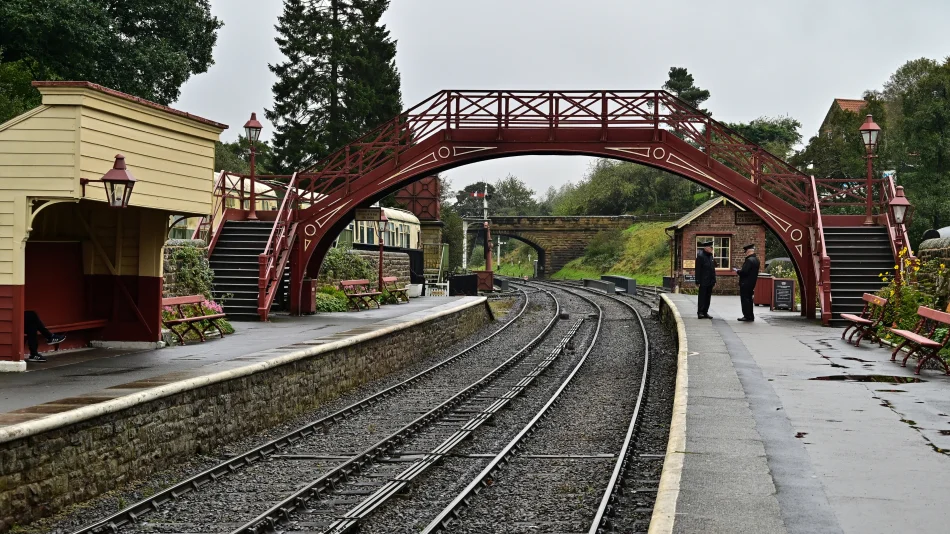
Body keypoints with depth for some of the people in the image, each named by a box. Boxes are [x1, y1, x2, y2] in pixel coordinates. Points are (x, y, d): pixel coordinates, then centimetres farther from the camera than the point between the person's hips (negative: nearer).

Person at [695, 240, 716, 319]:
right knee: (702, 297, -4)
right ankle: (700, 312, -1)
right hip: (703, 281, -8)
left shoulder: (710, 256, 13)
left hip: (710, 281, 8)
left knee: (708, 297, 9)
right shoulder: (700, 256, -10)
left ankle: (705, 312, 14)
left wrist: (714, 280, 14)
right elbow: (698, 270, -13)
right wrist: (698, 281, -16)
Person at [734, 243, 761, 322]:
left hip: (745, 283, -10)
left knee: (745, 299, -3)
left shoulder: (749, 260, -20)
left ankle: (747, 316, -3)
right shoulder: (756, 260, 11)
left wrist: (737, 271, -7)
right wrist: (740, 270, 13)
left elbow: (744, 272, -25)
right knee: (749, 299, 17)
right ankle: (750, 316, 21)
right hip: (752, 283, 10)